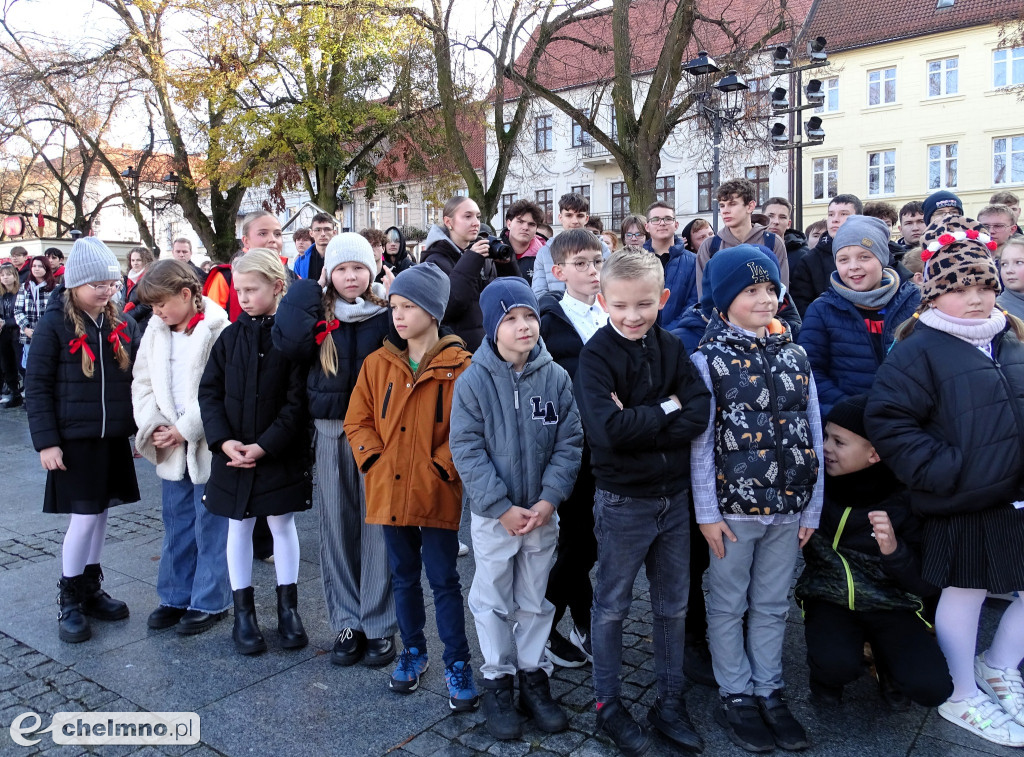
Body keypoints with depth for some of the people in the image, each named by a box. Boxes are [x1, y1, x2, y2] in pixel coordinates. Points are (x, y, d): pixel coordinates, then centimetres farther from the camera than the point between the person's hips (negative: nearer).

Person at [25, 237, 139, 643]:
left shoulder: (122, 324, 4)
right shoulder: (54, 324, -8)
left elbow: (138, 379, 11)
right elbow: (37, 386, -8)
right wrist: (46, 441, -12)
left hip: (114, 438, 5)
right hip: (74, 439, -4)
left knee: (100, 512, 13)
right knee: (84, 516, -2)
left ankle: (91, 589, 29)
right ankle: (69, 600, 16)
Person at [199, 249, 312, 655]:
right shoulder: (230, 337, 2)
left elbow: (298, 402, -13)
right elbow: (209, 393, 2)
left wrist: (265, 445, -18)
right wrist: (223, 440, -11)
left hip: (281, 454, -3)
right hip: (232, 454, 3)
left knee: (282, 524, 10)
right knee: (239, 528, 12)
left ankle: (288, 607, 25)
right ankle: (243, 611, 25)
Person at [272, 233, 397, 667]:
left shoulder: (388, 314, 1)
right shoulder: (318, 315, 7)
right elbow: (288, 343, -13)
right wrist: (309, 288, -5)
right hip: (331, 435, 3)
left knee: (378, 528, 3)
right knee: (337, 529, 10)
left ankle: (380, 625, 16)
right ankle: (347, 622, 23)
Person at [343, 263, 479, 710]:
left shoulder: (460, 367, -8)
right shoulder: (378, 364, 5)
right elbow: (357, 421, 8)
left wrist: (439, 468, -15)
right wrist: (375, 460, -4)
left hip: (437, 495, -4)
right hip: (389, 491, 4)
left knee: (444, 580, 4)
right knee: (404, 576, 18)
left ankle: (457, 665, 19)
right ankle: (413, 651, 36)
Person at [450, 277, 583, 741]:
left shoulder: (556, 377, -5)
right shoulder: (473, 380, -12)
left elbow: (569, 442, -3)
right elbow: (466, 448, -12)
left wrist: (549, 499, -13)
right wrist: (501, 507, -16)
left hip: (543, 511, 2)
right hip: (492, 514, -2)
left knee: (535, 600, 16)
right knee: (494, 601, 12)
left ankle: (533, 678, 33)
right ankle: (497, 682, 29)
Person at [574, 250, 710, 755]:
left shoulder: (671, 348, 0)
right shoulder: (596, 354, -14)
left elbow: (698, 413, -12)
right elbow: (608, 430, -27)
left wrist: (638, 424, -22)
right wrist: (665, 409, -16)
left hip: (674, 495, 5)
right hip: (623, 500, -5)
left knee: (673, 605, 17)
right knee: (612, 606, 12)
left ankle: (670, 702, 35)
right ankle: (609, 704, 30)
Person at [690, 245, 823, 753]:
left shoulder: (795, 356, 5)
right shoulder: (708, 359, -6)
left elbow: (812, 437, 6)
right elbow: (700, 443, -8)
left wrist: (812, 507, 5)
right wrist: (707, 512, -9)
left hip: (787, 507, 4)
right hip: (734, 506, -3)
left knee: (772, 606, 15)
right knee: (729, 606, 10)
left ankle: (769, 691, 31)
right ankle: (736, 697, 26)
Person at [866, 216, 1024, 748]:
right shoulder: (920, 350, -12)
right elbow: (887, 421, -19)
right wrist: (941, 471, -20)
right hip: (961, 507, -7)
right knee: (964, 593, 7)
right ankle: (962, 696, 29)